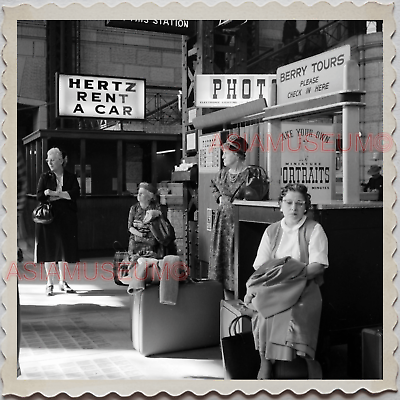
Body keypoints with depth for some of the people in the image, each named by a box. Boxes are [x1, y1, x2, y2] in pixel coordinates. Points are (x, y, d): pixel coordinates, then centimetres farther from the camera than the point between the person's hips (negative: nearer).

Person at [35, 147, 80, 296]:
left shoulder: (71, 177, 6)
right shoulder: (45, 177, 6)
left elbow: (76, 193, -9)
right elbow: (39, 196, -5)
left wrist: (55, 194, -14)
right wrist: (63, 195, -13)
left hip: (66, 218, 1)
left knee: (64, 249, 4)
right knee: (49, 250, -1)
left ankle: (62, 282, 17)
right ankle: (49, 283, 8)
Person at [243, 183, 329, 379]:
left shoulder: (314, 230, 4)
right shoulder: (272, 231, 14)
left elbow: (317, 266, -6)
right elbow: (260, 266, 8)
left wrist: (295, 273, -20)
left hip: (304, 286, -3)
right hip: (273, 286, 3)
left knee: (292, 312, -33)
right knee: (260, 305, -28)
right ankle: (265, 362, -18)